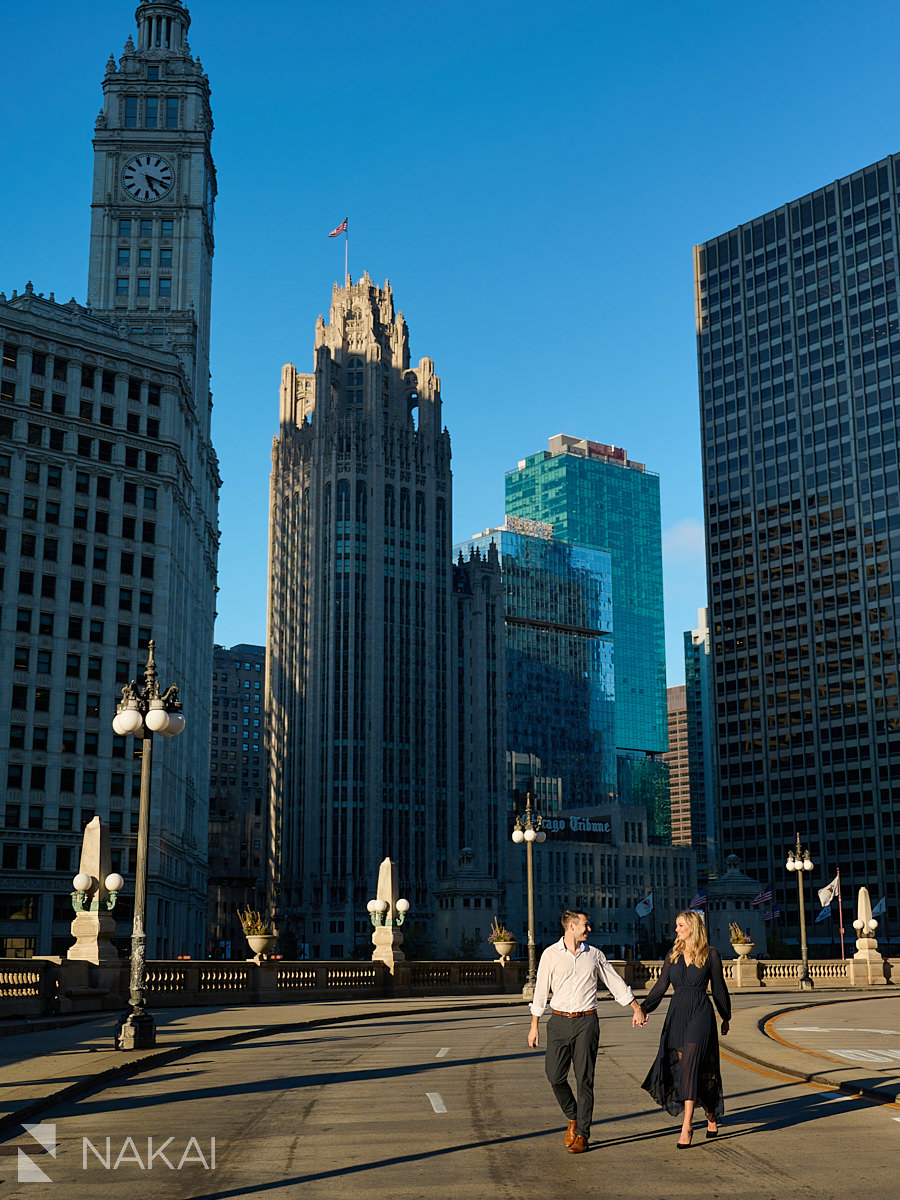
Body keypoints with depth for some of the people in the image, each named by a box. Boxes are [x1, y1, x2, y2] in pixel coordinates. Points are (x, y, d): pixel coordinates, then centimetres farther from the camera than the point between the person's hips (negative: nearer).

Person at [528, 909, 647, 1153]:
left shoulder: (594, 954, 7)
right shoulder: (551, 954, 1)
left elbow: (616, 982, 16)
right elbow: (541, 991, 5)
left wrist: (637, 1008, 14)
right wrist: (534, 1026, 5)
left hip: (586, 1022, 0)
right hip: (559, 1022, 0)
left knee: (584, 1079, -2)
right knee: (555, 1076, -4)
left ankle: (582, 1133, 7)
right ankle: (572, 1118, 22)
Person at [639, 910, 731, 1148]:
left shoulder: (711, 954, 0)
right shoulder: (673, 955, 10)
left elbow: (719, 988, 9)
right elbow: (661, 985, 5)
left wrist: (726, 1017, 17)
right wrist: (645, 1007, -9)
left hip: (700, 1014, -5)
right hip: (677, 1014, 5)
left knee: (689, 1066, -17)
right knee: (683, 1068, 6)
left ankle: (686, 1127, -17)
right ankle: (710, 1113, 29)